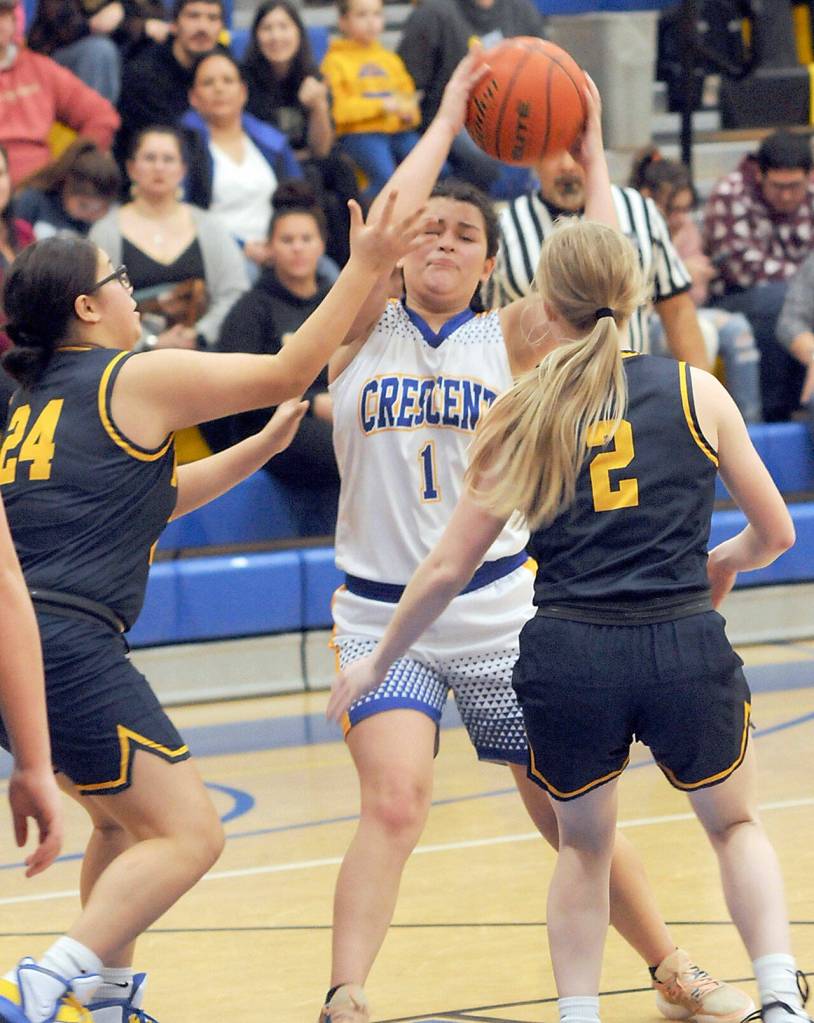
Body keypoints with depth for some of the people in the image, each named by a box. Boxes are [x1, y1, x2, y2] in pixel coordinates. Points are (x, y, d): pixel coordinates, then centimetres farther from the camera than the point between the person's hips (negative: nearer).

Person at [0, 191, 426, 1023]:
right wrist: (363, 267, 12)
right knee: (188, 836, -7)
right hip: (68, 643, -9)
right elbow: (290, 371, 6)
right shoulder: (135, 380, -1)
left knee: (126, 819, 26)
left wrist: (263, 445, 37)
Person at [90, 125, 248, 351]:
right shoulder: (106, 231, 8)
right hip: (135, 355, -2)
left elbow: (235, 294, 7)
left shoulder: (209, 227, 16)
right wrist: (151, 343, -12)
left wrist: (199, 335, -9)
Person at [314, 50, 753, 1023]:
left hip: (498, 611, 1)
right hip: (382, 616, -1)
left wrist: (591, 152, -5)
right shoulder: (366, 331, 2)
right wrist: (446, 121, -9)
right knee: (393, 804, -21)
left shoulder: (509, 340, 5)